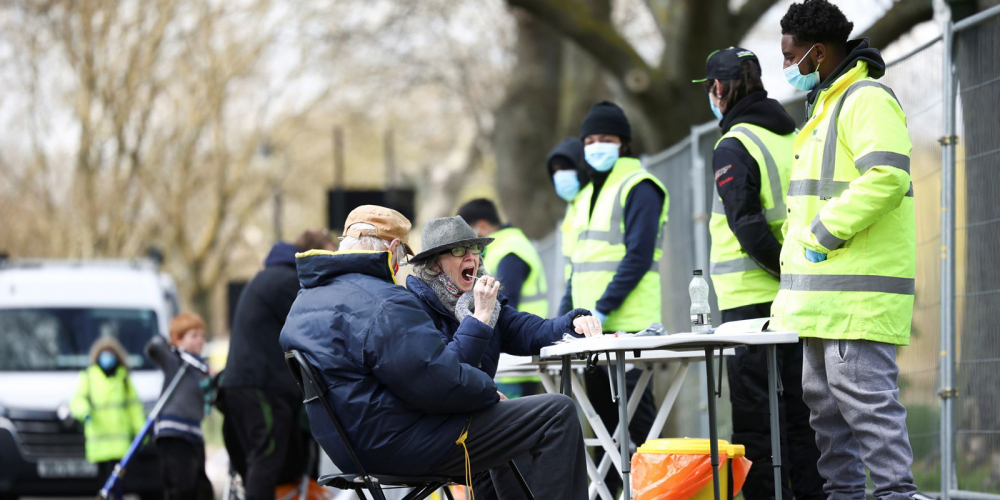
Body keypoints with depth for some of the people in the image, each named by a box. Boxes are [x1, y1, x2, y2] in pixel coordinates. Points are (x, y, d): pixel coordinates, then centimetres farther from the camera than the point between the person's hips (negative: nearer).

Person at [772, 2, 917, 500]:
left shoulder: (866, 99, -10)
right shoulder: (825, 107, 23)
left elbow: (886, 177, -25)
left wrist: (826, 233, -19)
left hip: (858, 291, -11)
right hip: (826, 296, 11)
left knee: (866, 398, -14)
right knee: (825, 403, 12)